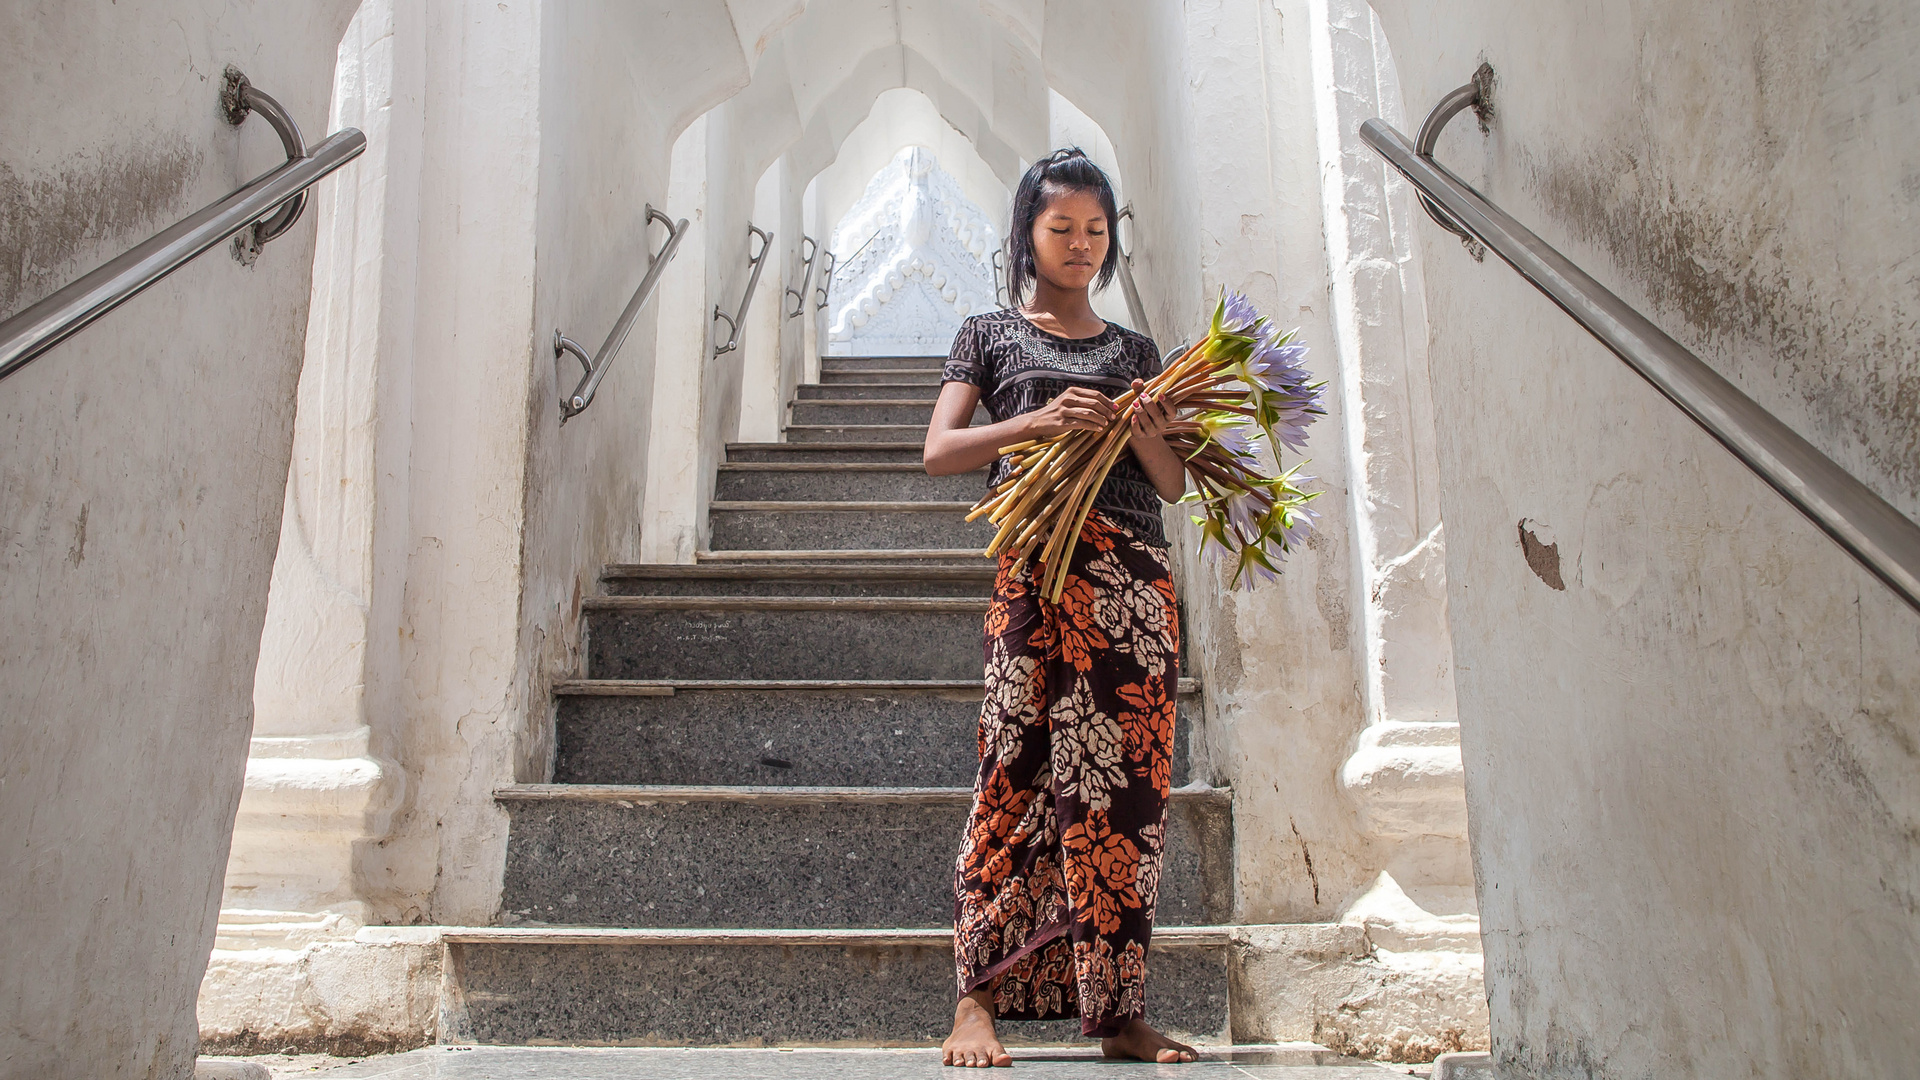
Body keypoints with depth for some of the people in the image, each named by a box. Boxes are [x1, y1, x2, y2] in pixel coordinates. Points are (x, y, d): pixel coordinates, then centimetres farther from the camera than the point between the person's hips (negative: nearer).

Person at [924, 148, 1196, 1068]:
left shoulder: (1135, 352, 22)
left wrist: (1144, 436, -4)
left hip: (1138, 577, 3)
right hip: (1036, 569, -3)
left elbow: (1174, 485, 18)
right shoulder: (990, 334, 16)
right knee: (1021, 768, -10)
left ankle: (1117, 1010, 4)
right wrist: (1036, 423, -10)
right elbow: (940, 450, 4)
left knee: (1126, 780, -2)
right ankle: (977, 999, -5)